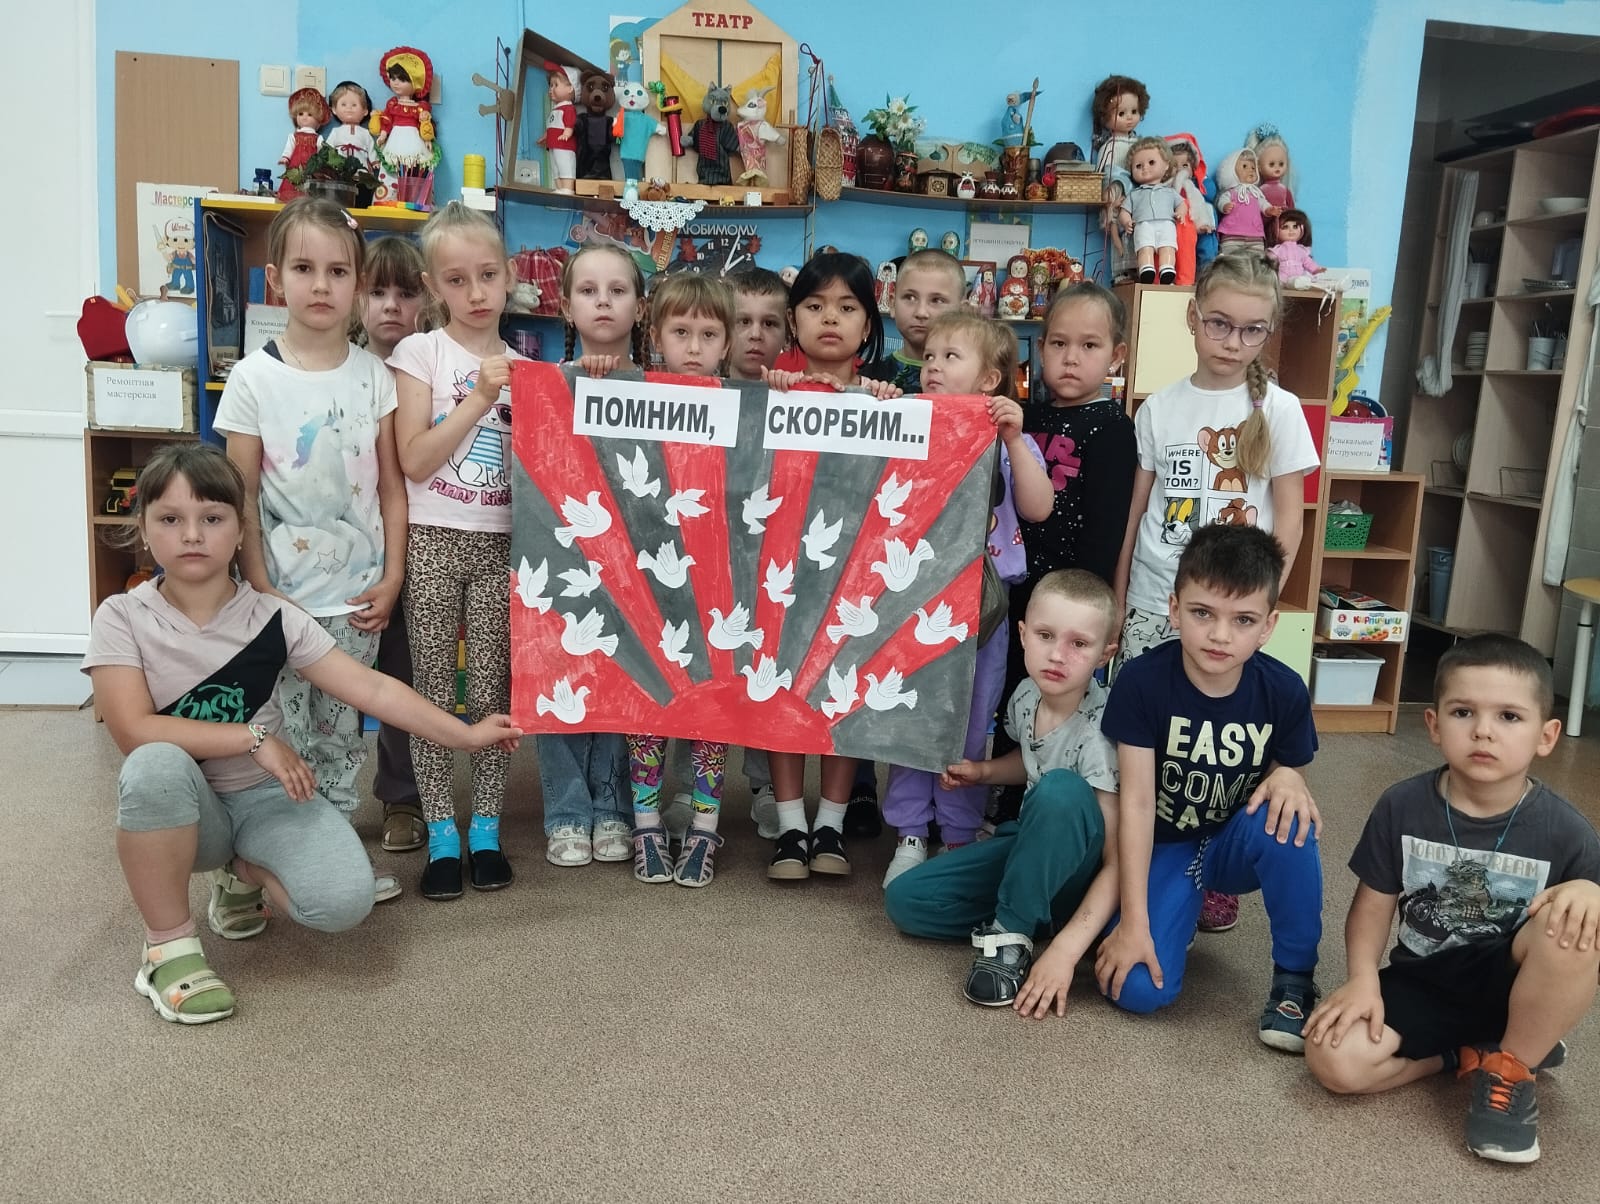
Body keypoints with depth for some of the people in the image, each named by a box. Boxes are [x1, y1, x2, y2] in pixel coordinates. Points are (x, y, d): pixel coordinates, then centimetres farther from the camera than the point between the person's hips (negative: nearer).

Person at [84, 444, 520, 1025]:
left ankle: (245, 875, 11)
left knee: (345, 901, -25)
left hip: (269, 797, 2)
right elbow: (134, 731, -21)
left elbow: (372, 689, -6)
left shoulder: (273, 617, -6)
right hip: (181, 808, -1)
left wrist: (466, 734, -9)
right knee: (157, 765, -38)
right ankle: (168, 946, -16)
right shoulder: (123, 617, -10)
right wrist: (254, 739, -21)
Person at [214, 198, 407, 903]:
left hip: (358, 593, 2)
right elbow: (241, 500, -4)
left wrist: (391, 578, -2)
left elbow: (391, 485, 4)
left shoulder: (372, 375, 2)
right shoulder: (254, 378, -5)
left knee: (342, 729, 13)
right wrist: (261, 592, -9)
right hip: (284, 594, -2)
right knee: (281, 736, 3)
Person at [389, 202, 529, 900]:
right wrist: (479, 397, -12)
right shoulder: (420, 353, 0)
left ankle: (486, 828, 16)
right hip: (433, 538, -2)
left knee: (491, 690, 5)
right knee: (434, 691, 2)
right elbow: (415, 461, -9)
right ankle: (441, 834, 12)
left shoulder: (521, 366, 10)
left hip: (500, 541, 2)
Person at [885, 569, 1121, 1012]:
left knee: (1063, 789, -38)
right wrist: (984, 770, -1)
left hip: (1084, 873, -6)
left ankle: (1011, 930, -20)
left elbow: (1118, 861, -27)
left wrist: (1065, 950, -34)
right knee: (904, 898, -8)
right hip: (1036, 849, 6)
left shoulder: (1100, 728, -27)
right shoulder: (1027, 696, -7)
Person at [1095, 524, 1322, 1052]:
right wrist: (1133, 923, -23)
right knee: (1140, 988, -23)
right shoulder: (1141, 681, -21)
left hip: (1235, 845, 2)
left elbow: (1288, 775, 1)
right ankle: (1188, 905, 12)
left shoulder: (1283, 691, -15)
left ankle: (1294, 977, -12)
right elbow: (1137, 802, -20)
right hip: (1163, 848, -1)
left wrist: (1288, 778, -26)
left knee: (1287, 821, -34)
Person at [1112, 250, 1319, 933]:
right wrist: (1115, 604, 6)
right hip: (1152, 608, 2)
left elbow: (1288, 522, 0)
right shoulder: (1159, 408, 5)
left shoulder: (1277, 411, -1)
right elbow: (1134, 512, 8)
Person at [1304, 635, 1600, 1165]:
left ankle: (1510, 1066, -9)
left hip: (1511, 987, -1)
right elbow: (1374, 901, 0)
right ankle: (1468, 1053, 3)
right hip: (1422, 983, 1)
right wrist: (1363, 980, -15)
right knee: (1334, 1060, -24)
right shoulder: (1401, 807, -10)